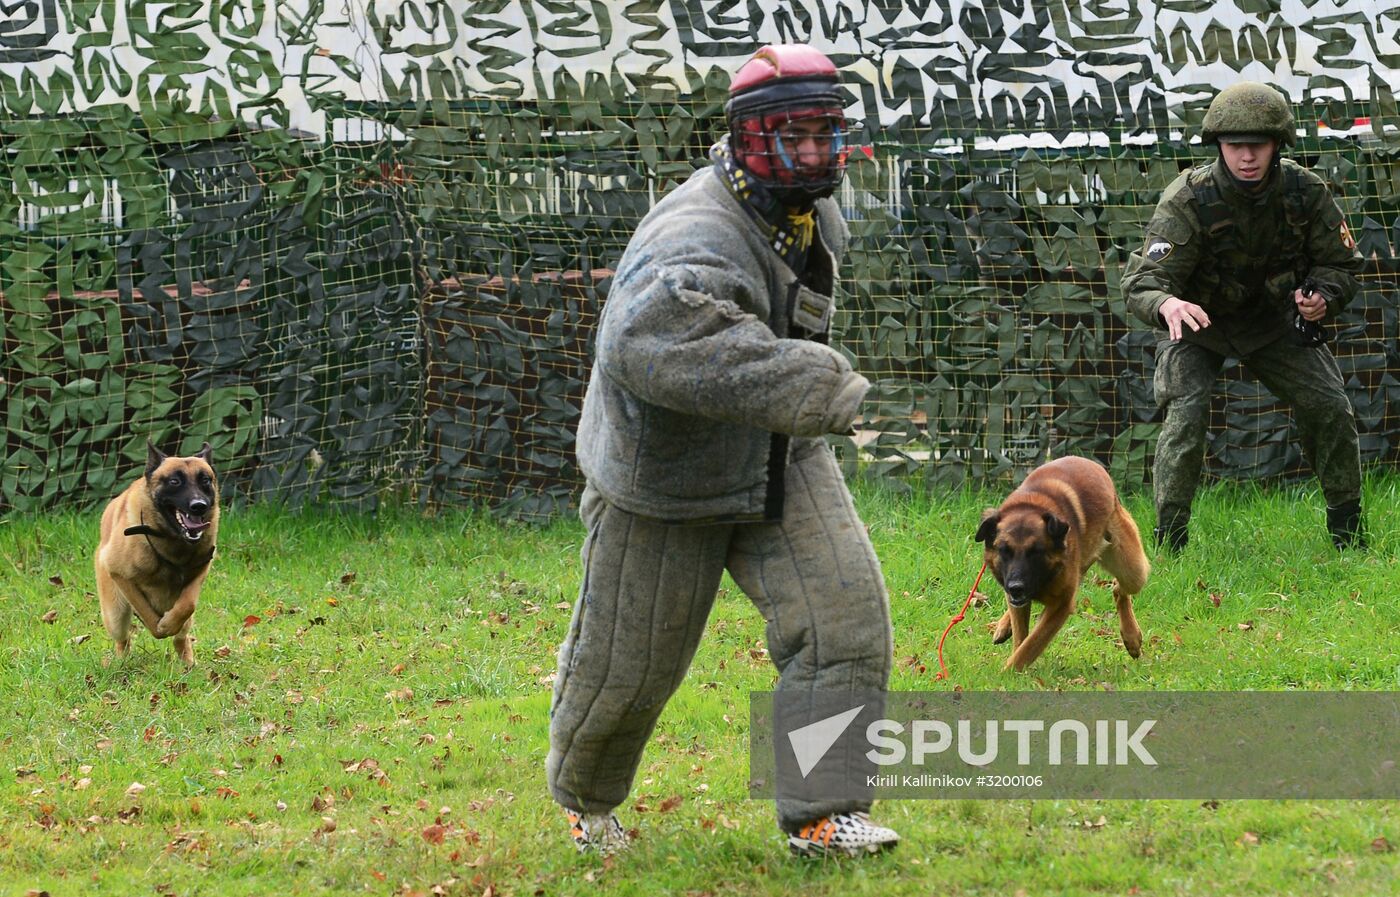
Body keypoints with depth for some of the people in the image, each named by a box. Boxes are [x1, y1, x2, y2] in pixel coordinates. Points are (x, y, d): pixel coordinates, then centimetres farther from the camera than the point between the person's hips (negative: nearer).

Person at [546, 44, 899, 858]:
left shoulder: (816, 216, -1)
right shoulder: (701, 236, -32)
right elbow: (658, 335, -54)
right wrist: (812, 385, -57)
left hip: (779, 460, 7)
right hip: (667, 478, -6)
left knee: (845, 615, -13)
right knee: (628, 663, 10)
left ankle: (821, 812, -4)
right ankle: (586, 794, 39)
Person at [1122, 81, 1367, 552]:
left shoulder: (1304, 191, -20)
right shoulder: (1188, 200, -29)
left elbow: (1340, 261, -5)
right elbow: (1142, 281, -35)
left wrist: (1324, 296, -29)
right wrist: (1166, 304, -60)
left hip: (1273, 319, 3)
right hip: (1198, 321, -3)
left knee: (1329, 407, -6)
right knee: (1184, 415, -23)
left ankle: (1347, 527, 14)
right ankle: (1169, 539, -13)